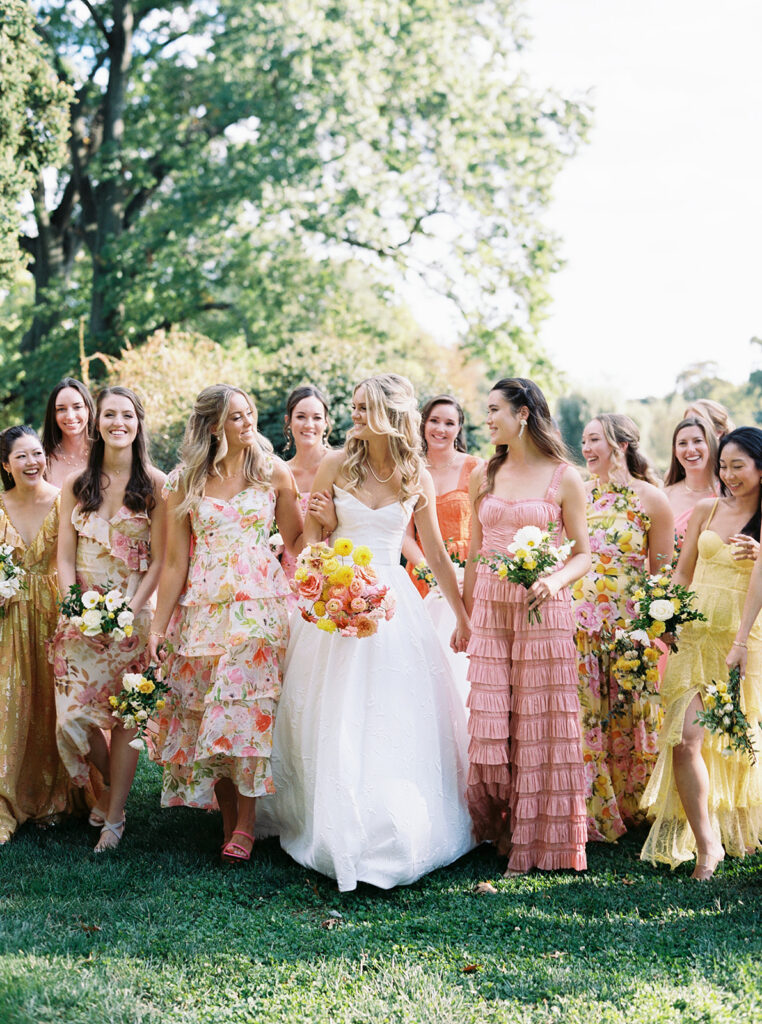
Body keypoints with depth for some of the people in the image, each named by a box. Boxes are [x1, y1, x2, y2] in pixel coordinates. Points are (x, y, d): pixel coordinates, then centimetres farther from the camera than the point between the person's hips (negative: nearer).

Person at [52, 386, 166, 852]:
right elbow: (65, 558, 4)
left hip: (132, 614, -3)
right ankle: (113, 784, 27)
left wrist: (129, 612, -15)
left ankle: (115, 814, 12)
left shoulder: (155, 484, -3)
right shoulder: (76, 485, 7)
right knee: (74, 713, 0)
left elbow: (159, 560, -5)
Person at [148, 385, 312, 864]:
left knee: (247, 709, -9)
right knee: (205, 711, 2)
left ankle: (246, 825, 0)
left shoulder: (273, 473, 5)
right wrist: (158, 625, 3)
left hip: (260, 605, -1)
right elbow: (175, 561, 5)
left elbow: (296, 539, 10)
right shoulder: (185, 482, 6)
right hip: (203, 609, 2)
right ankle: (228, 820, 14)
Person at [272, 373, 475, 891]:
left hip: (392, 600, 1)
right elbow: (309, 537, 4)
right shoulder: (336, 465, -1)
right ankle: (339, 830, 12)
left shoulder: (417, 478, 3)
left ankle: (401, 832, 12)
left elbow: (436, 554, 10)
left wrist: (463, 616, 13)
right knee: (336, 721, 1)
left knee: (396, 720, 1)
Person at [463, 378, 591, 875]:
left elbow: (583, 555, 0)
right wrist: (464, 616, 13)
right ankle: (499, 831, 20)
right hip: (490, 609, 4)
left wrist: (554, 581, -19)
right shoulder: (484, 476, 11)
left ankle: (539, 840, 14)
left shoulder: (565, 478, -2)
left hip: (544, 611, -3)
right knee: (490, 727, 3)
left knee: (540, 725, 1)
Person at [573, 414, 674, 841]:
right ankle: (590, 815, 14)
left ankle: (630, 810, 20)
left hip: (629, 625, -3)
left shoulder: (650, 499, -3)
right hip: (580, 622, 3)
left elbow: (662, 574, -1)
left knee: (627, 719, 4)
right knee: (582, 719, 3)